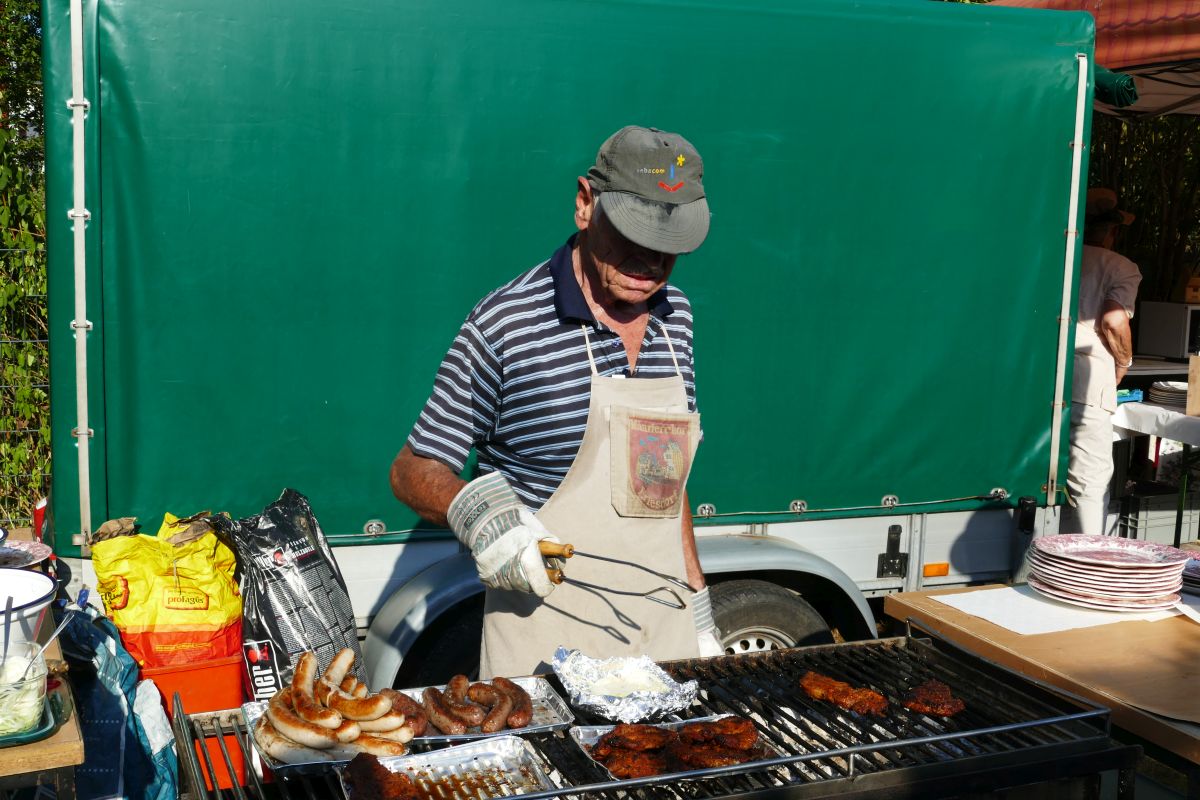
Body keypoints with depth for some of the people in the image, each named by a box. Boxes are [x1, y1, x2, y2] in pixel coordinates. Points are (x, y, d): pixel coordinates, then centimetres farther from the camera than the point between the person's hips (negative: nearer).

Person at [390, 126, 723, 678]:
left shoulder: (675, 317, 6)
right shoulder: (506, 323, -13)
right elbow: (413, 471, -6)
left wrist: (699, 612, 14)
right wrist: (474, 508, -27)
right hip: (547, 640, -5)